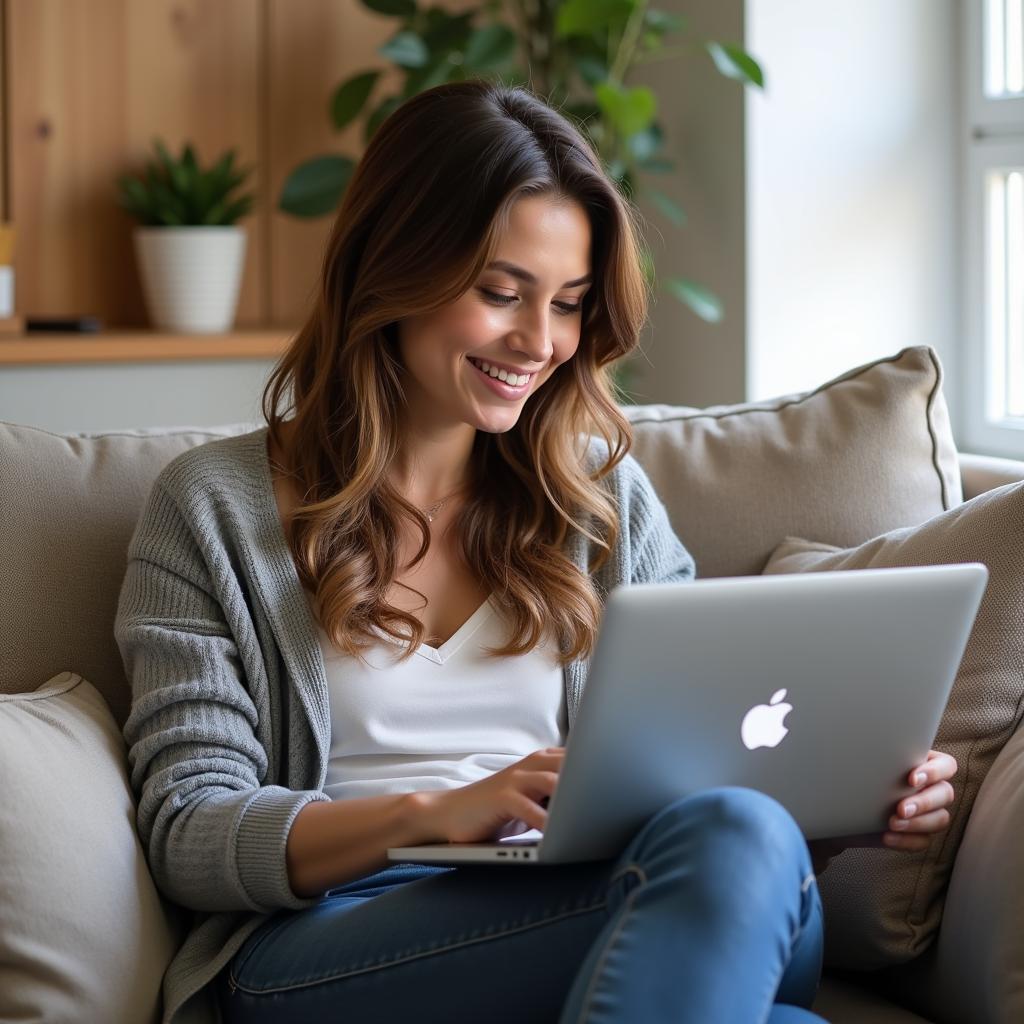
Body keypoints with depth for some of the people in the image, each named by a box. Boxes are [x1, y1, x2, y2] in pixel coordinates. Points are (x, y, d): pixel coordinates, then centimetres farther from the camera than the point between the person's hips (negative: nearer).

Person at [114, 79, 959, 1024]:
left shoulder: (605, 496, 18)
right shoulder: (214, 508, 7)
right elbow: (186, 837, -1)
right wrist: (433, 814, -19)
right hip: (327, 945, -4)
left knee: (739, 832, -35)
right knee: (734, 850, -33)